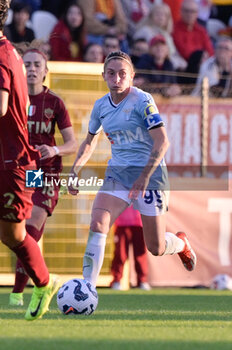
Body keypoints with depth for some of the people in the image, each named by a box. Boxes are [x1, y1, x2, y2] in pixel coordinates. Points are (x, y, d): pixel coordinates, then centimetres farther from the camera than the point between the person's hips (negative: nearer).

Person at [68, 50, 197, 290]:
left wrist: (145, 176, -29)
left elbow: (161, 142, -20)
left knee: (156, 249, 2)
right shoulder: (101, 105, 5)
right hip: (117, 173, 4)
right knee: (97, 225, -22)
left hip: (150, 173, -4)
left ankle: (181, 243, 40)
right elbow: (89, 142, 21)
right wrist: (74, 172, 8)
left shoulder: (142, 101, -13)